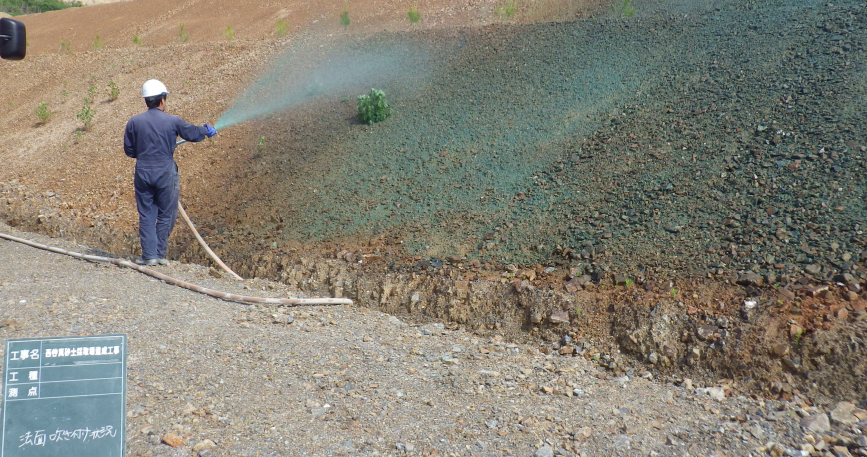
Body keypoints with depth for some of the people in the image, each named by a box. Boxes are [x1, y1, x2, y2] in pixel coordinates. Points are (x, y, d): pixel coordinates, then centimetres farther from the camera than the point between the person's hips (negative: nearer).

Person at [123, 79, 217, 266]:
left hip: (143, 172, 2)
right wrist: (207, 129, 29)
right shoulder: (173, 121, -6)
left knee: (146, 215, 9)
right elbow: (193, 134, 8)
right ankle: (159, 254, 13)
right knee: (165, 215, 10)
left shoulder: (134, 122, -1)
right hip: (165, 173, -2)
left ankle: (149, 255, 8)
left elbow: (129, 150, 6)